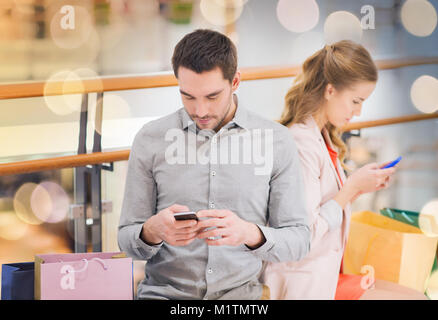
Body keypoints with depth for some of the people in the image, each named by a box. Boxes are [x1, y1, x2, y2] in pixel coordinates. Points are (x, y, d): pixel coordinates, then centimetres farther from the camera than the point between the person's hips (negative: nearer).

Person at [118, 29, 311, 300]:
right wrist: (154, 231, -15)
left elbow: (299, 240, 4)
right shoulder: (150, 140, 4)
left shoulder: (276, 141, 4)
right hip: (164, 292, 0)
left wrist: (249, 234, -17)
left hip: (241, 292, 1)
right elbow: (127, 239, 8)